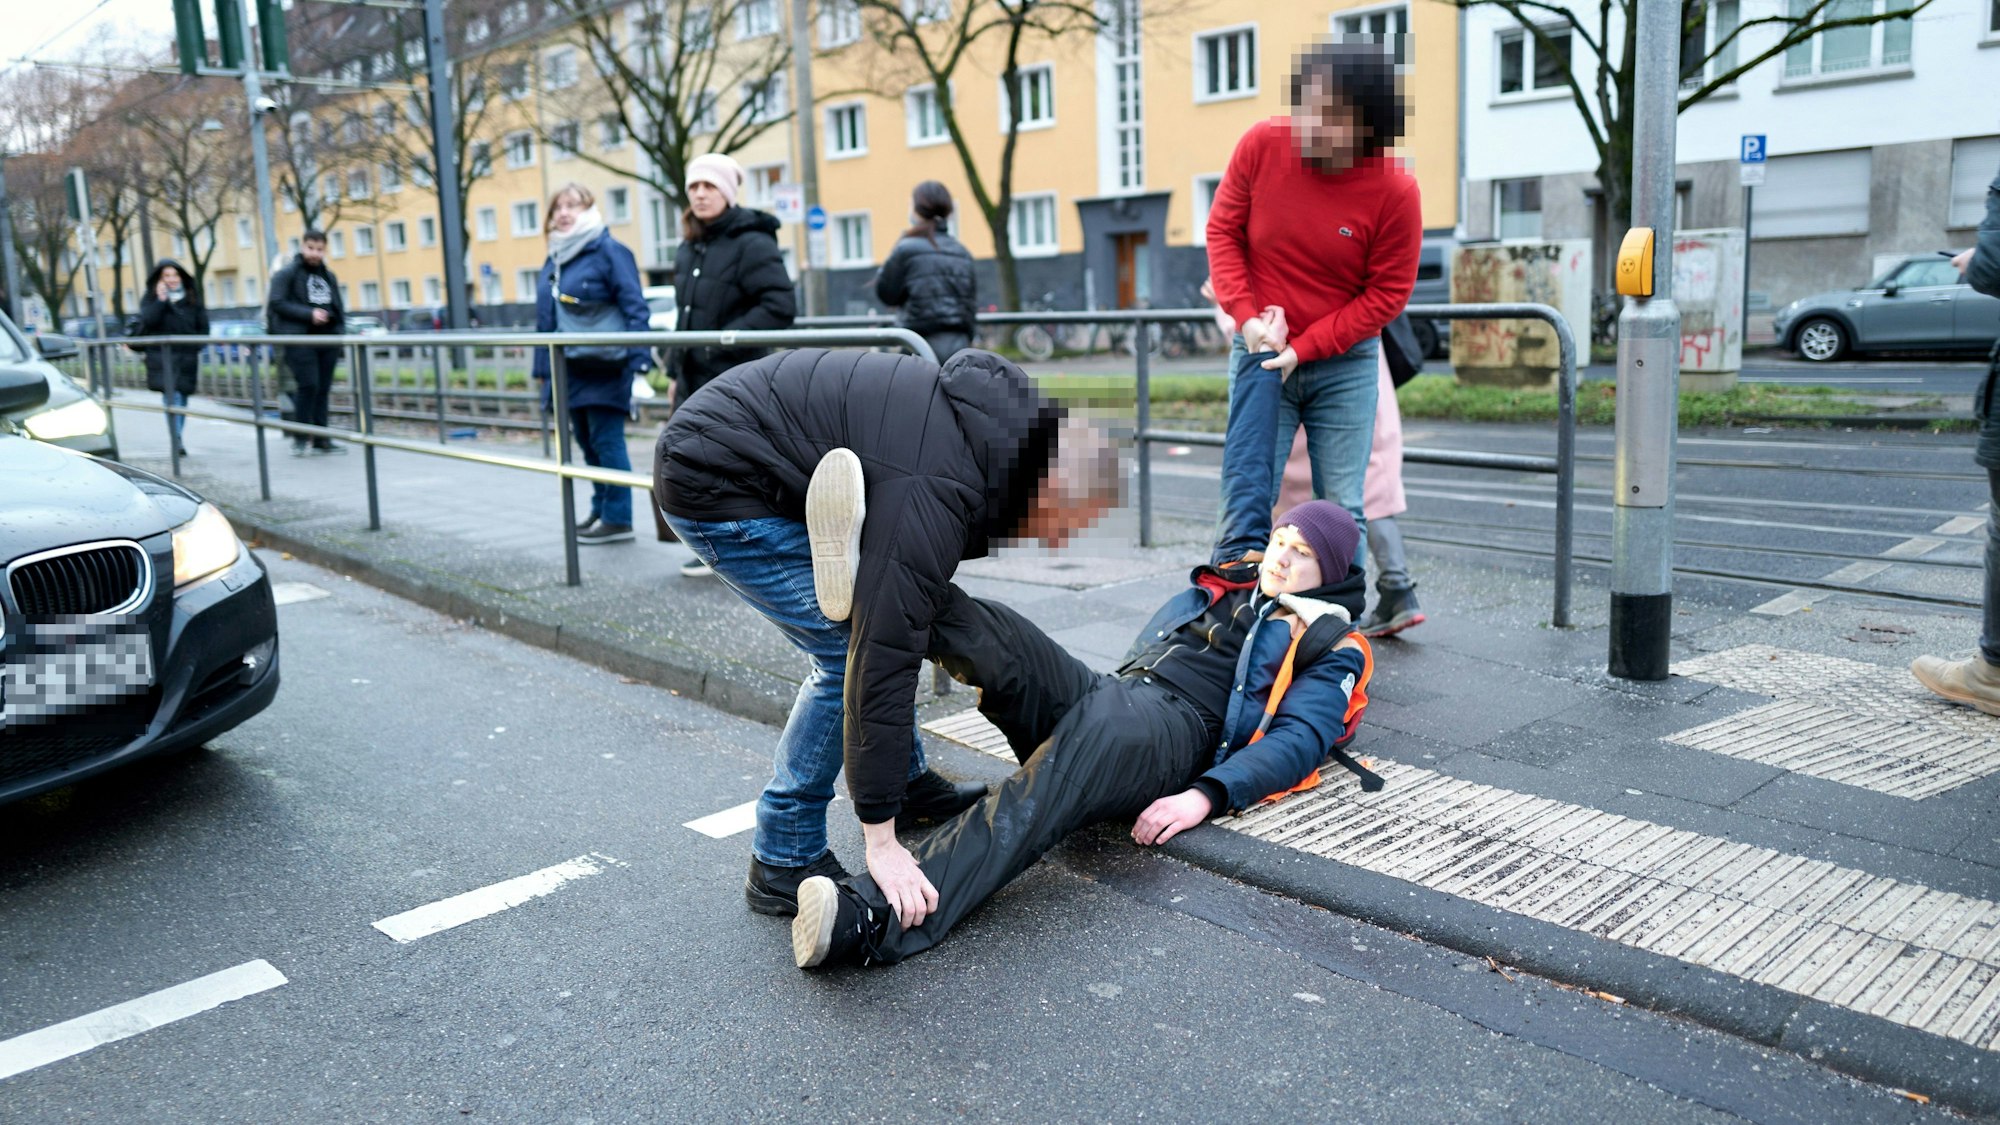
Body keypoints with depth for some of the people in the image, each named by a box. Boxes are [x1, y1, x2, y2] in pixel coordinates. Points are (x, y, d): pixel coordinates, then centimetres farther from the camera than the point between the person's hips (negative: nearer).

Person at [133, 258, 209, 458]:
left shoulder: (192, 298, 11)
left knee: (181, 398, 7)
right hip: (162, 357, -2)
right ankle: (176, 440, -24)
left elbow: (203, 326, 12)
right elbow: (147, 321, -9)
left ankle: (176, 439, 18)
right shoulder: (151, 299, 7)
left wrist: (197, 345, 2)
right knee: (172, 396, -17)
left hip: (186, 357, 2)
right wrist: (161, 300, -15)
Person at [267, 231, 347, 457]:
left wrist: (340, 330, 9)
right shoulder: (287, 274, 0)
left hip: (328, 338, 6)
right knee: (308, 385, -14)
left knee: (323, 389, 5)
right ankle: (300, 438, -4)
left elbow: (338, 307, 25)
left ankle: (321, 439, 10)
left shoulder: (329, 276, 19)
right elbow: (277, 303, -8)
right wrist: (309, 314, -17)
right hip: (300, 338, -5)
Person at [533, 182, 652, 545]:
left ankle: (618, 519, 2)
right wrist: (543, 370, 19)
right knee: (588, 444, 14)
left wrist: (640, 362, -21)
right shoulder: (554, 260, 16)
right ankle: (601, 511, 24)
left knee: (607, 443, -5)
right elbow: (546, 320, 20)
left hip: (604, 367, -8)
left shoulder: (609, 251, -8)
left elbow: (635, 309, -13)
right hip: (570, 369, 8)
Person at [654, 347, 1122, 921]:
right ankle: (783, 864, 1)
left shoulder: (1007, 420, 0)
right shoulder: (937, 492, -29)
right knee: (849, 650, -10)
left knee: (879, 615, 14)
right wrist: (880, 838, -27)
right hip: (713, 485, -10)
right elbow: (882, 656, -31)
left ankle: (908, 784, 29)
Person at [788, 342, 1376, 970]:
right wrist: (1261, 362, 43)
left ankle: (880, 920, -60)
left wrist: (1208, 795, -22)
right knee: (996, 635, -24)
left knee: (1065, 767, -41)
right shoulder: (1243, 564, 31)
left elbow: (1298, 740, -5)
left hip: (1173, 727, -8)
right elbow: (1247, 466, 38)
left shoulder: (1329, 650, 12)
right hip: (1110, 693, 8)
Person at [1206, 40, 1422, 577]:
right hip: (1259, 352, 1)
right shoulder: (1261, 145, -10)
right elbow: (1222, 230, 0)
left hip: (1345, 362, -1)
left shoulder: (1395, 190, -15)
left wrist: (1302, 348, -14)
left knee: (1342, 511, 3)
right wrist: (1247, 317, -12)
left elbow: (1387, 293, -9)